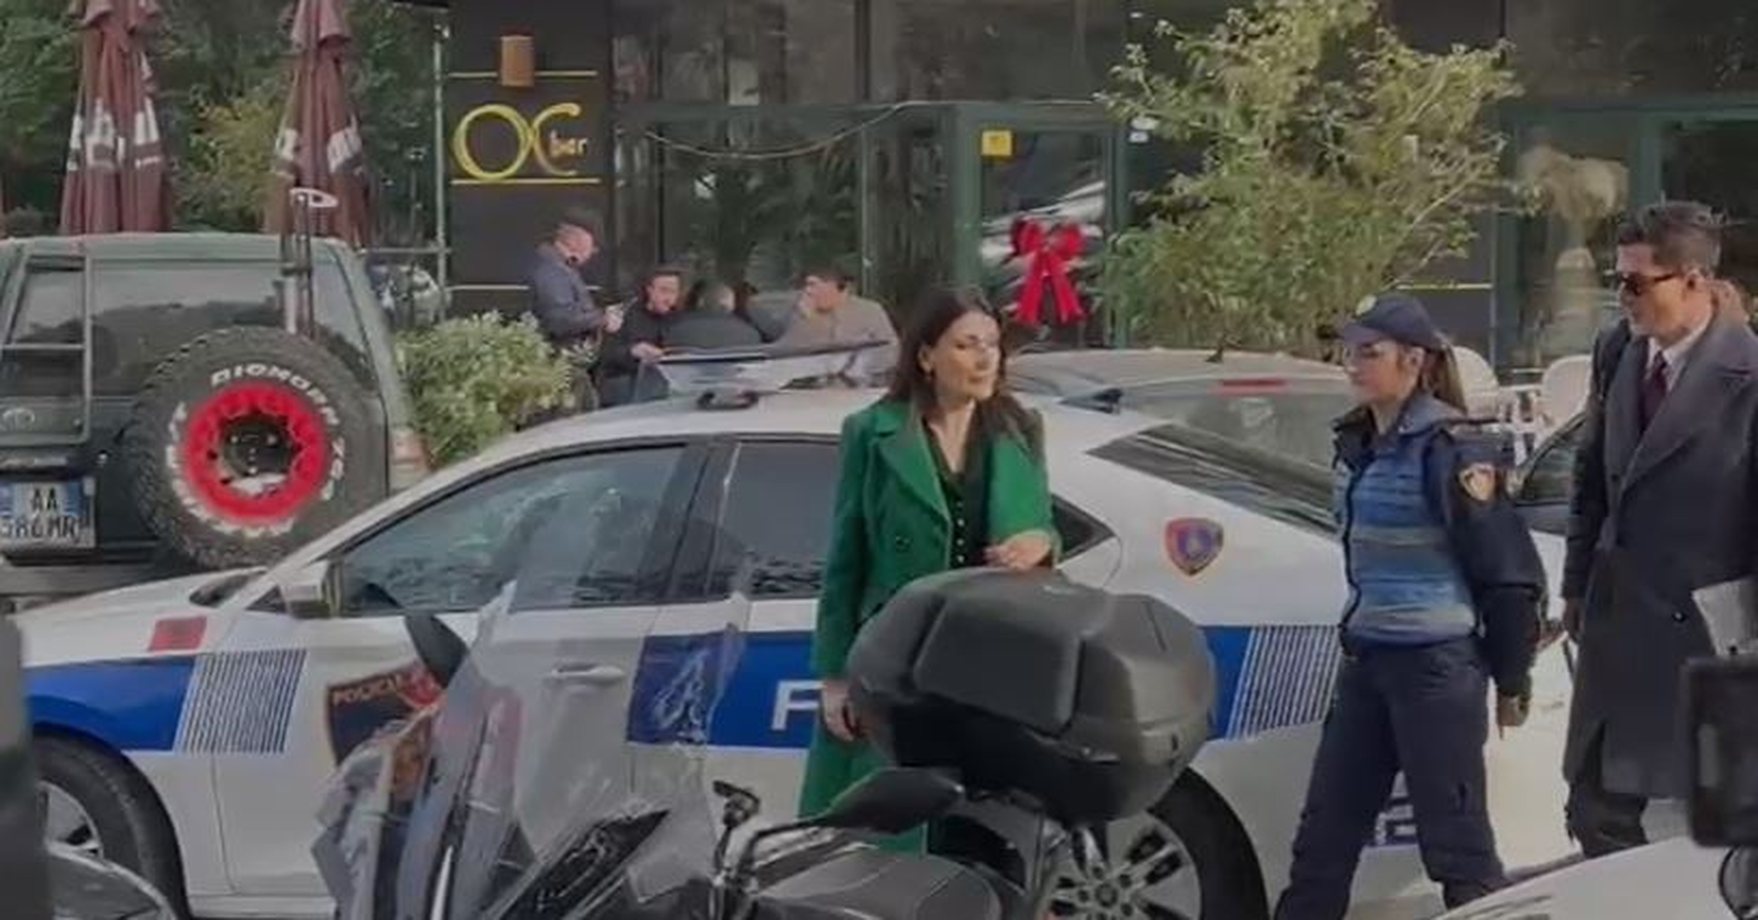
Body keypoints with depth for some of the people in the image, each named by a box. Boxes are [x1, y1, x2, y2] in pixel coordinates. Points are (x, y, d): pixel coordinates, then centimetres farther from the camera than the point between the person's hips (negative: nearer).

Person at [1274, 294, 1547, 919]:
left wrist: (1511, 677, -7)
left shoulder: (1448, 448, -14)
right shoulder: (1358, 443, 10)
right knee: (1325, 834, 12)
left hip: (1437, 664, -8)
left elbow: (1508, 569, -12)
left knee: (1456, 842, -3)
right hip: (1366, 658, 8)